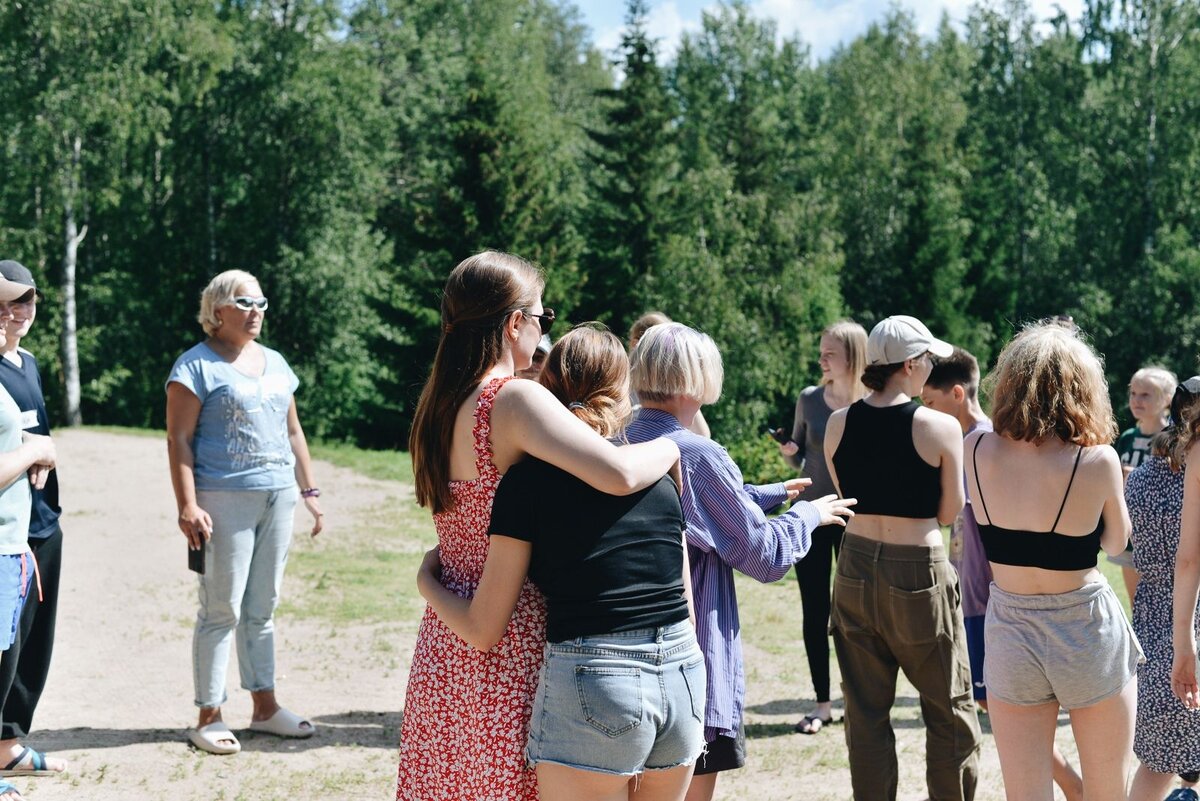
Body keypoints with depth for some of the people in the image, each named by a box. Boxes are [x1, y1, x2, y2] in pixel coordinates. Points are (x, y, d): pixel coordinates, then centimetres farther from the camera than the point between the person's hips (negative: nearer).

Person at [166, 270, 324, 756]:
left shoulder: (275, 363, 16)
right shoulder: (198, 365, -5)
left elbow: (293, 431, 21)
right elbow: (179, 439, -10)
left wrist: (309, 490, 16)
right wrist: (187, 505, -18)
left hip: (278, 498, 6)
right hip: (225, 501, -6)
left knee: (262, 609, 12)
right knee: (222, 610, -4)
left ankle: (265, 706, 19)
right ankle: (209, 717, 3)